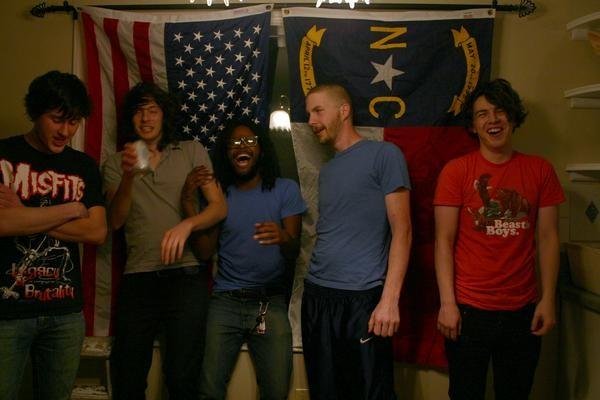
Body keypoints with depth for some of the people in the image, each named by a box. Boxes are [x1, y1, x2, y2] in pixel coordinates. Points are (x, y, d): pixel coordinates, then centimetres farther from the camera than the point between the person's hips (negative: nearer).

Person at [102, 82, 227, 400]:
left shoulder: (192, 152, 9)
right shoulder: (116, 163, 12)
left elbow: (219, 206, 1)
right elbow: (115, 221, 0)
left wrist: (187, 225, -19)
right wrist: (128, 177, -17)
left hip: (186, 275, -1)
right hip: (137, 278, 2)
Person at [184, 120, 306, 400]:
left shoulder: (285, 189, 2)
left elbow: (293, 254, -6)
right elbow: (205, 250, 1)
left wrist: (283, 238, -29)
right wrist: (188, 202, -8)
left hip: (270, 303, -1)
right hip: (224, 303, 2)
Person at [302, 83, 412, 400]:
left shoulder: (384, 155, -3)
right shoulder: (326, 171, 18)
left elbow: (402, 230, -9)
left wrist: (390, 299, -17)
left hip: (363, 298, -6)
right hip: (316, 296, 7)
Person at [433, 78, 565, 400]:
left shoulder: (540, 170, 3)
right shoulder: (456, 171, -4)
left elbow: (548, 238, 4)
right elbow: (444, 241, -6)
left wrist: (548, 299, -1)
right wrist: (447, 302, -12)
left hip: (523, 310, 3)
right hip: (468, 309, -2)